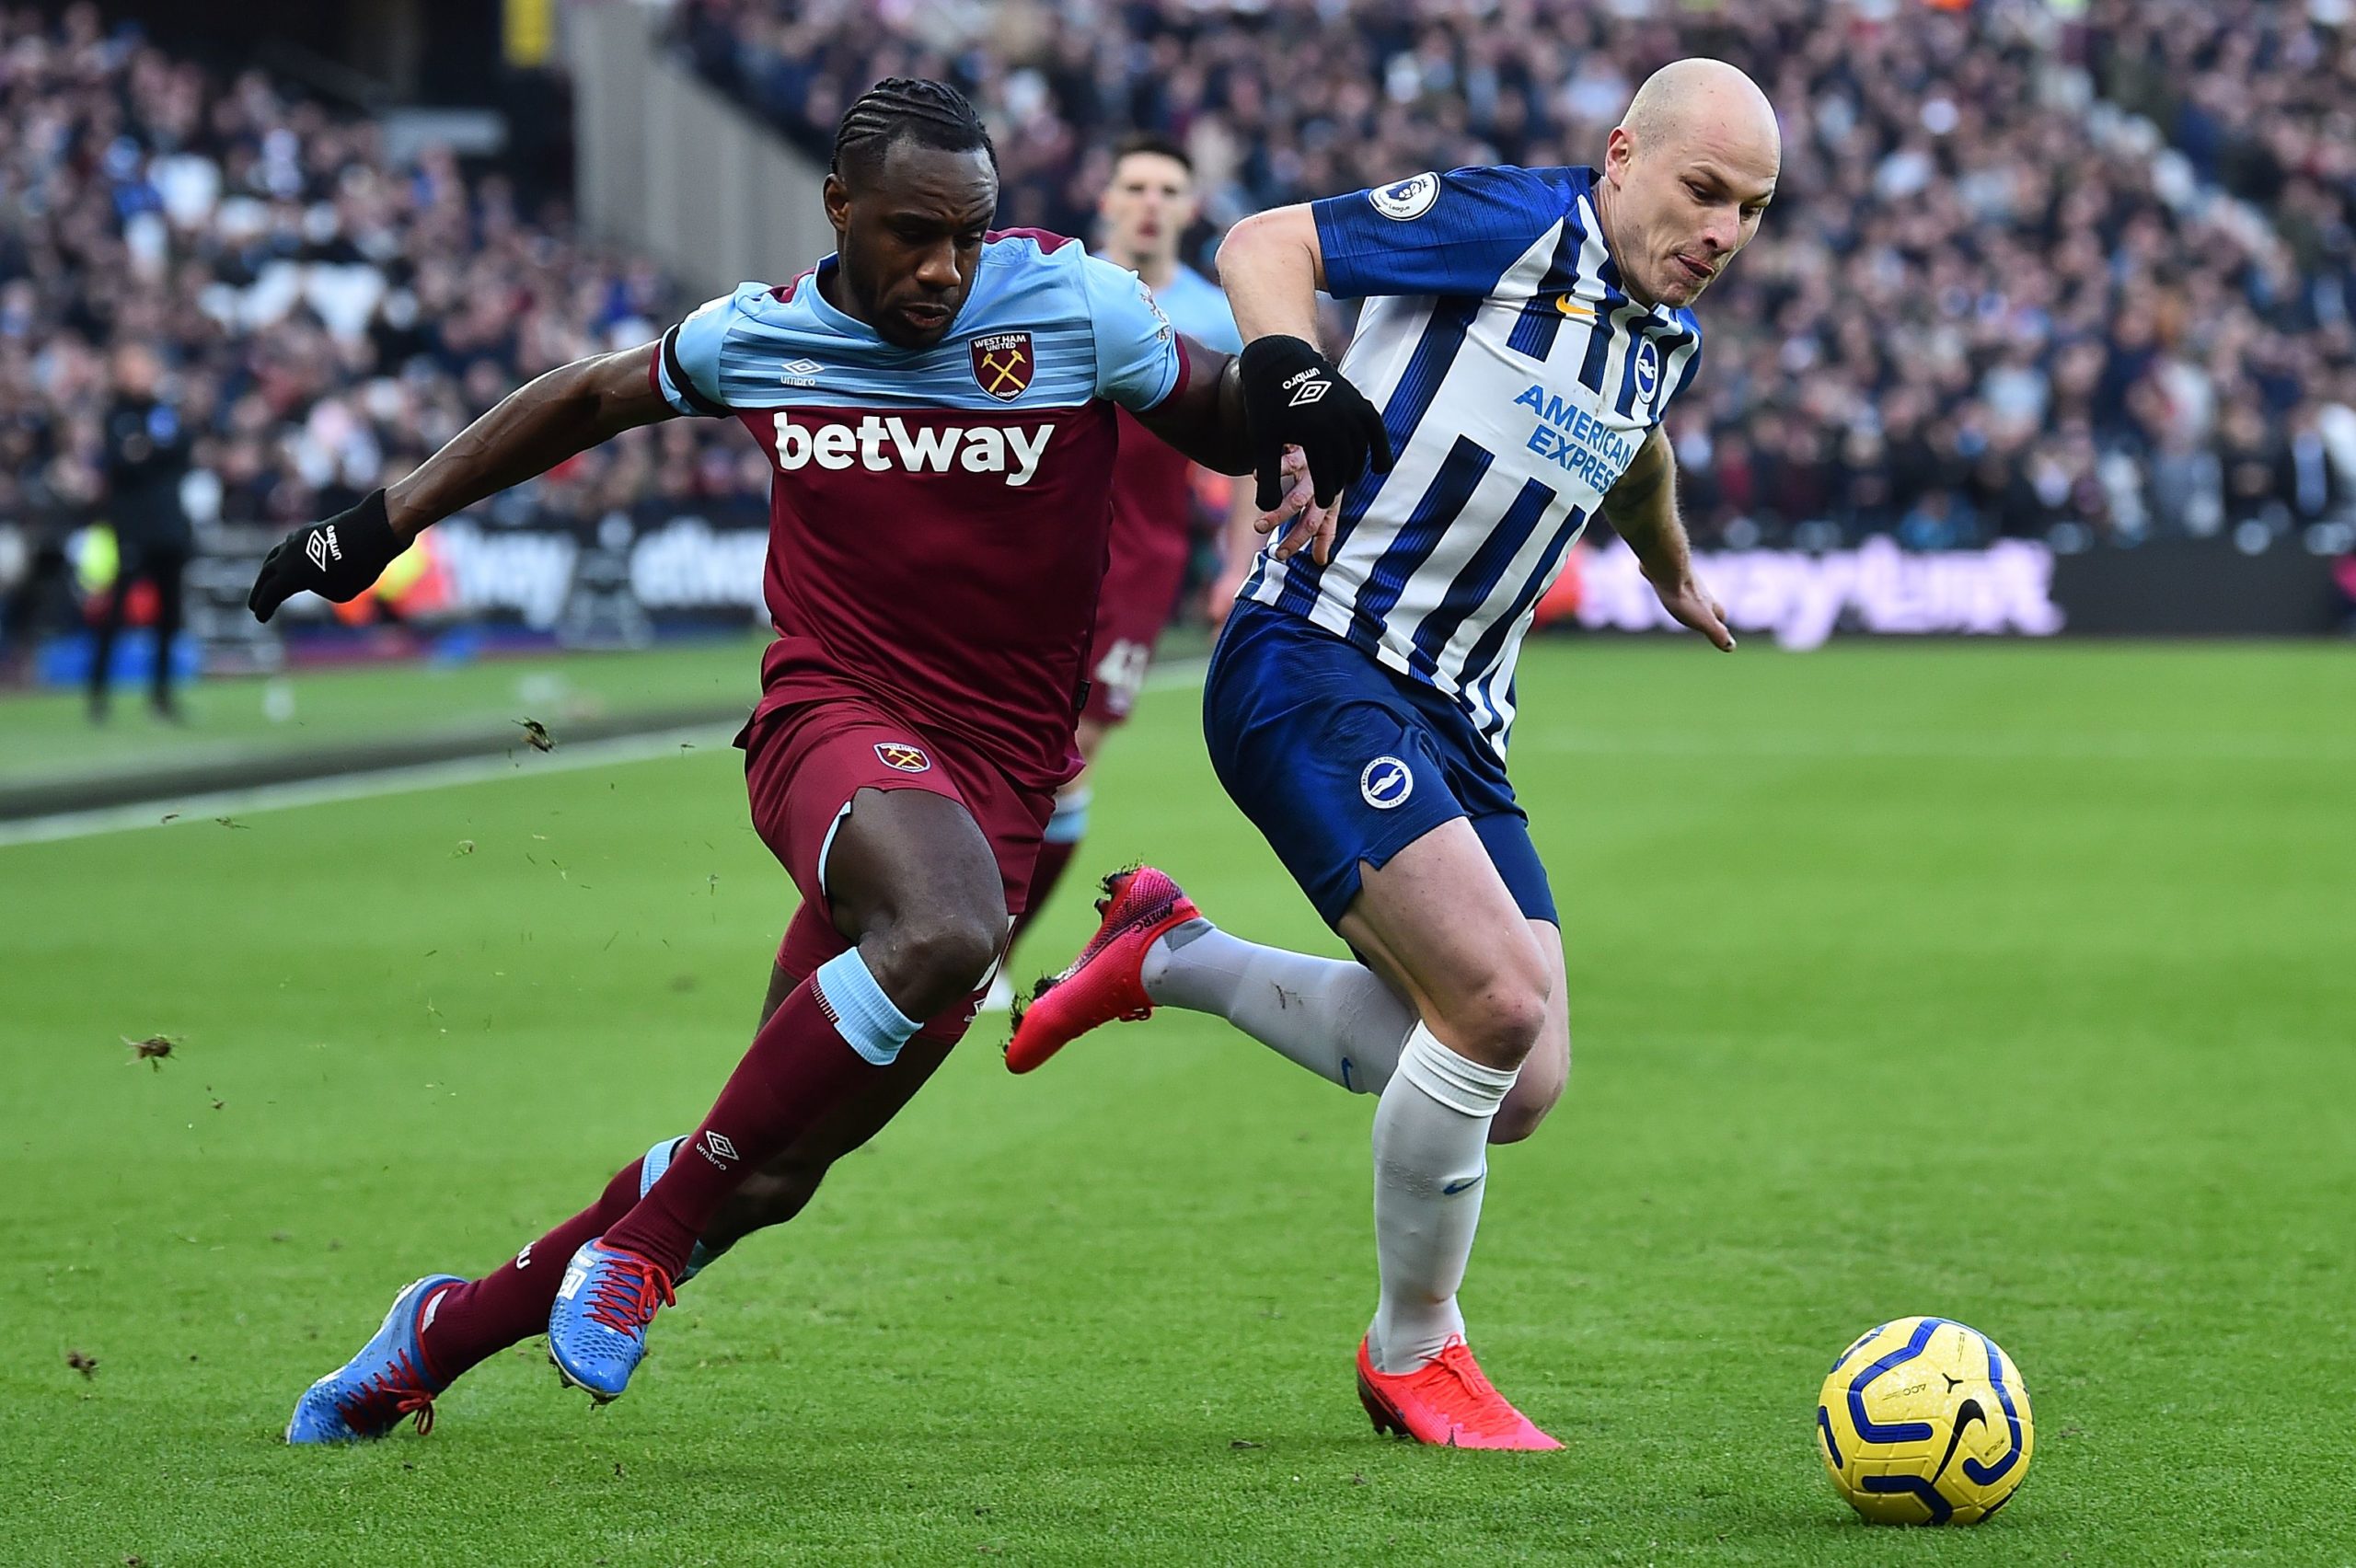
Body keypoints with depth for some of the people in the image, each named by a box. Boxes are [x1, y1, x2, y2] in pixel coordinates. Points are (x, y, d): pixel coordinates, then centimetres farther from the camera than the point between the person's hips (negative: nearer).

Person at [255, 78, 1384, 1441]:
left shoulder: (1073, 307, -2)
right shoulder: (760, 336, 4)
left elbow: (1230, 431, 10)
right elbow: (589, 401, 21)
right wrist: (386, 520, 24)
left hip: (994, 786, 1)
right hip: (836, 721, -1)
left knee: (770, 1176, -1)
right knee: (944, 931, -38)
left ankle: (449, 1332, 19)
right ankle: (656, 1223, -24)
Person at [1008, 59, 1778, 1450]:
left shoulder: (1669, 339, 13)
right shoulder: (1514, 223, -10)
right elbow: (1264, 245, -8)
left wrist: (1671, 568, 54)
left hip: (1456, 721, 8)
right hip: (1317, 669, -8)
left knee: (1521, 1089, -1)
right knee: (1498, 998, -22)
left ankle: (1174, 958, 20)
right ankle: (1414, 1351, 1)